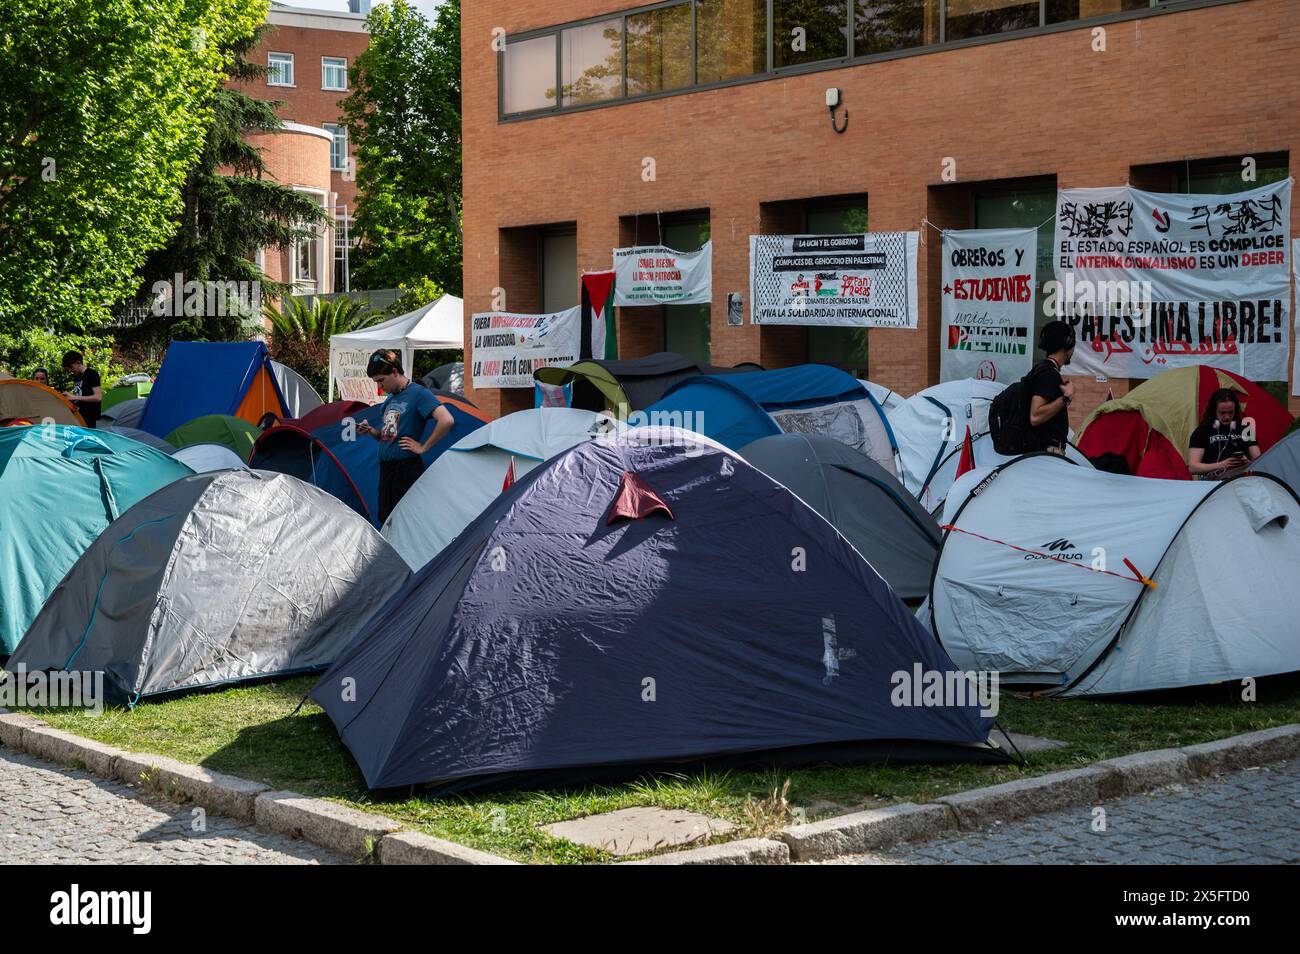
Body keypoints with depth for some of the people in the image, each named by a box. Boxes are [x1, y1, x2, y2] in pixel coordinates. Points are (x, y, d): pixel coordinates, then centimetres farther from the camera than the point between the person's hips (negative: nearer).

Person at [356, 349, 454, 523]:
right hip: (386, 468, 9)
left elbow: (447, 420, -23)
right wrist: (370, 431, 5)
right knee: (385, 522, 10)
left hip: (406, 469, -9)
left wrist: (424, 447, -16)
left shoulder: (418, 393, -10)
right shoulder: (391, 398, 16)